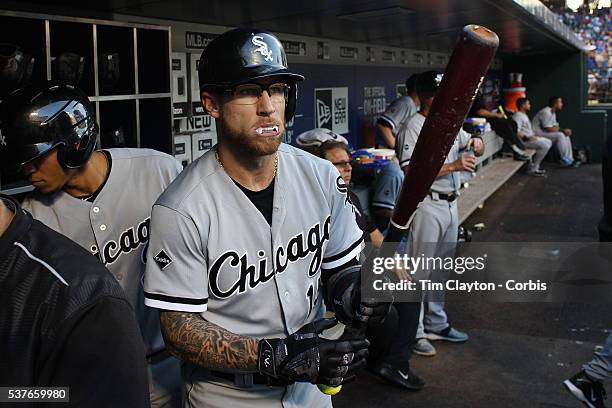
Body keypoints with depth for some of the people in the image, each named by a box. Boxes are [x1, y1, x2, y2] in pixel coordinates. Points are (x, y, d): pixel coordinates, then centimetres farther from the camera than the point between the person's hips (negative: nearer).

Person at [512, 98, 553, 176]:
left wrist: (533, 135, 10)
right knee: (544, 145, -23)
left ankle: (534, 163, 6)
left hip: (529, 138, 11)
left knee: (549, 142, 10)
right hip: (522, 140, -11)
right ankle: (532, 169, -16)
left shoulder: (524, 115, 19)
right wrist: (527, 138, -25)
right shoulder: (517, 116, -16)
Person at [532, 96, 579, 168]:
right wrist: (562, 130, -16)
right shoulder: (546, 112, -21)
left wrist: (564, 130, -7)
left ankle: (569, 160, -1)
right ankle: (565, 161, -17)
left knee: (566, 135, 1)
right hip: (538, 134, -11)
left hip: (544, 132, 11)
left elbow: (554, 127, 12)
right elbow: (548, 129, -24)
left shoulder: (553, 113, 12)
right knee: (560, 135, -25)